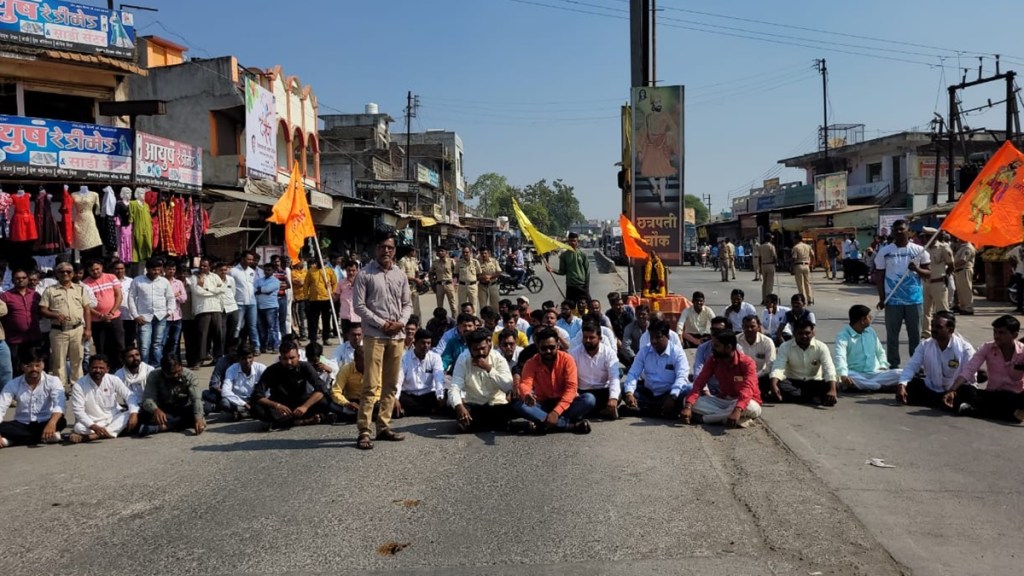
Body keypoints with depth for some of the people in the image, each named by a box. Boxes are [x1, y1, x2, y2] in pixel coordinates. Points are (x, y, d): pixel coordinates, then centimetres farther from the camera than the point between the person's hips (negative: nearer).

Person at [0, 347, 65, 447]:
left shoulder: (53, 381, -10)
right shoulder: (13, 384, -4)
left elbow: (59, 404, -26)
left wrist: (52, 423, -47)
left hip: (44, 423, -2)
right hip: (22, 425, 2)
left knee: (61, 421, -34)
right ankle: (44, 437, -23)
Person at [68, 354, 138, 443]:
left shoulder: (114, 380, -4)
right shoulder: (79, 385, -11)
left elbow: (129, 396, -7)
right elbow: (78, 410, -15)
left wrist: (134, 414, -27)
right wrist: (94, 427, -29)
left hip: (113, 419, 3)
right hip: (92, 423, -3)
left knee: (130, 414, -25)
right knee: (78, 427, -31)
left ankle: (94, 436, -28)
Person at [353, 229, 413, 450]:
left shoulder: (400, 275, 11)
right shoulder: (365, 274, -3)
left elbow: (407, 303, 14)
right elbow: (359, 306, -6)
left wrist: (401, 322, -5)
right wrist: (381, 323, -13)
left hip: (397, 336, 5)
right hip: (375, 336, -5)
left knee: (391, 384, 10)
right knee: (371, 385, -8)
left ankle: (383, 427, 19)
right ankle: (364, 431, -4)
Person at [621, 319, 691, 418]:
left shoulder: (677, 352, -9)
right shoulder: (644, 351, 0)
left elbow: (681, 376, -21)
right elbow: (633, 374, -7)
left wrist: (672, 397, -39)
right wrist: (629, 393, -28)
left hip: (668, 395, -3)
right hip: (648, 394, 3)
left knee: (688, 391, -33)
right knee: (624, 387, -18)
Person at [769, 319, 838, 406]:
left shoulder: (821, 347, -9)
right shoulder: (785, 347, -9)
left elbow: (829, 369, -21)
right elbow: (778, 368, -21)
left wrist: (832, 391, -40)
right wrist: (773, 385, -42)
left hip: (814, 383, 0)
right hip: (793, 383, 0)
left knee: (827, 386, -31)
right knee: (779, 384, -33)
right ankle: (817, 399, -31)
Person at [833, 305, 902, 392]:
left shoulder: (870, 331, 14)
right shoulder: (843, 336, -8)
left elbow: (880, 351, 26)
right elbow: (839, 357, -25)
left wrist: (883, 366, 5)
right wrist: (843, 375, -42)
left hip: (875, 374, 5)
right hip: (856, 375, -5)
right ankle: (883, 386, -31)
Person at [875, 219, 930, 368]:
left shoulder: (919, 250, 2)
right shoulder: (884, 251, 1)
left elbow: (928, 273, 6)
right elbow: (880, 277, 3)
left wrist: (917, 269, -17)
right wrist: (881, 298, -4)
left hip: (914, 299, 0)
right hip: (892, 300, 0)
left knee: (915, 334, 8)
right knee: (892, 335, 4)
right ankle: (893, 366, 12)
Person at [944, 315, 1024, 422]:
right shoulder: (987, 348, -4)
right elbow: (968, 369, -14)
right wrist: (952, 390, -29)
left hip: (1014, 397, -2)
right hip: (992, 395, 2)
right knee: (964, 389, -27)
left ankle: (974, 409, -32)